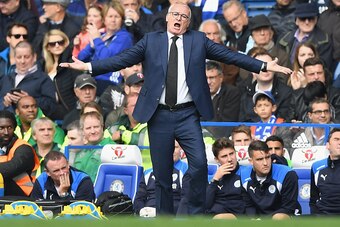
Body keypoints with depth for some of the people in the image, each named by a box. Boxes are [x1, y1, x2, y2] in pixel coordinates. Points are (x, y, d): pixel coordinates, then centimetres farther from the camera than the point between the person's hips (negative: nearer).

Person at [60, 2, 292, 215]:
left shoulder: (199, 40, 7)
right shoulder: (151, 40, 6)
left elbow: (230, 56, 3)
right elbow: (122, 59, 1)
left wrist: (265, 66, -4)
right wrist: (88, 66, -8)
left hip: (187, 115, 0)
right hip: (159, 115, 0)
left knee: (199, 163, -15)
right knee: (162, 171, 4)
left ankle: (197, 215, -1)